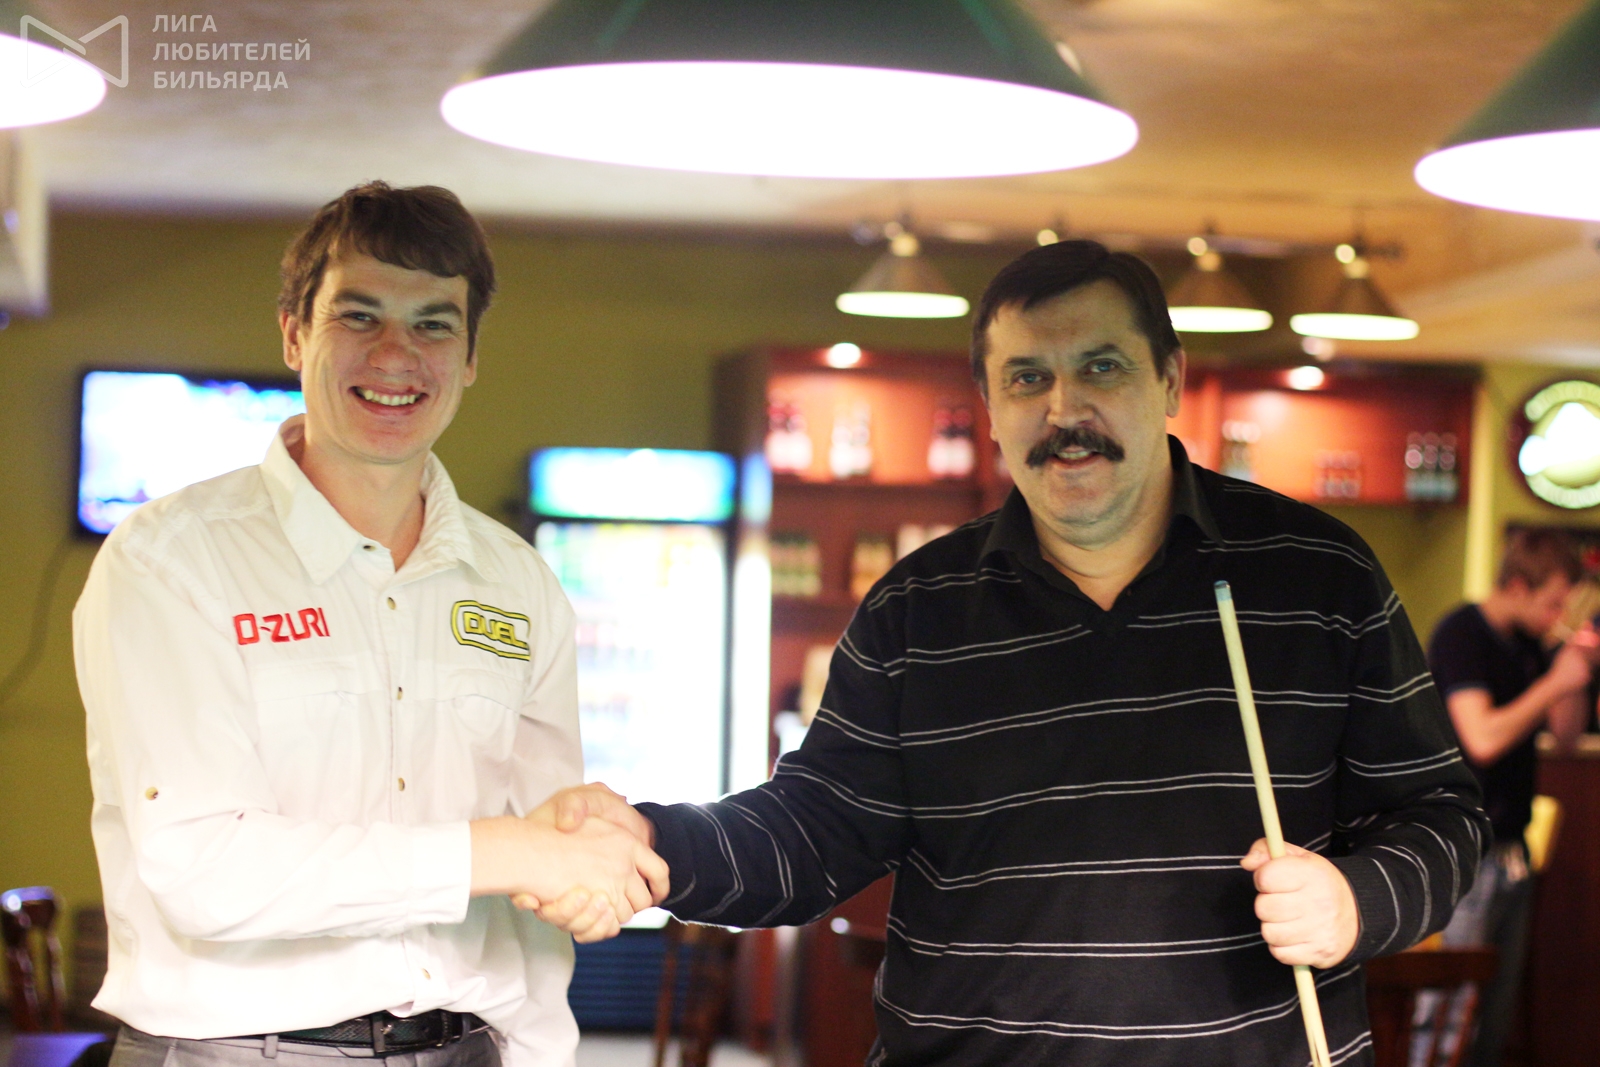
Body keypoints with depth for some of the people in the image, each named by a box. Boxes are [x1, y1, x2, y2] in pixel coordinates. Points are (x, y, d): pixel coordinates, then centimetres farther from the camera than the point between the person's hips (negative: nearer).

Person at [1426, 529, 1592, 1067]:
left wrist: (1577, 673, -1)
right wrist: (1555, 682, -15)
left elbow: (1567, 736, 15)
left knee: (1497, 1011, 10)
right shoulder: (1461, 634, -11)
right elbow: (1482, 739, -22)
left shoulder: (1528, 646, 14)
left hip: (1510, 850, 9)